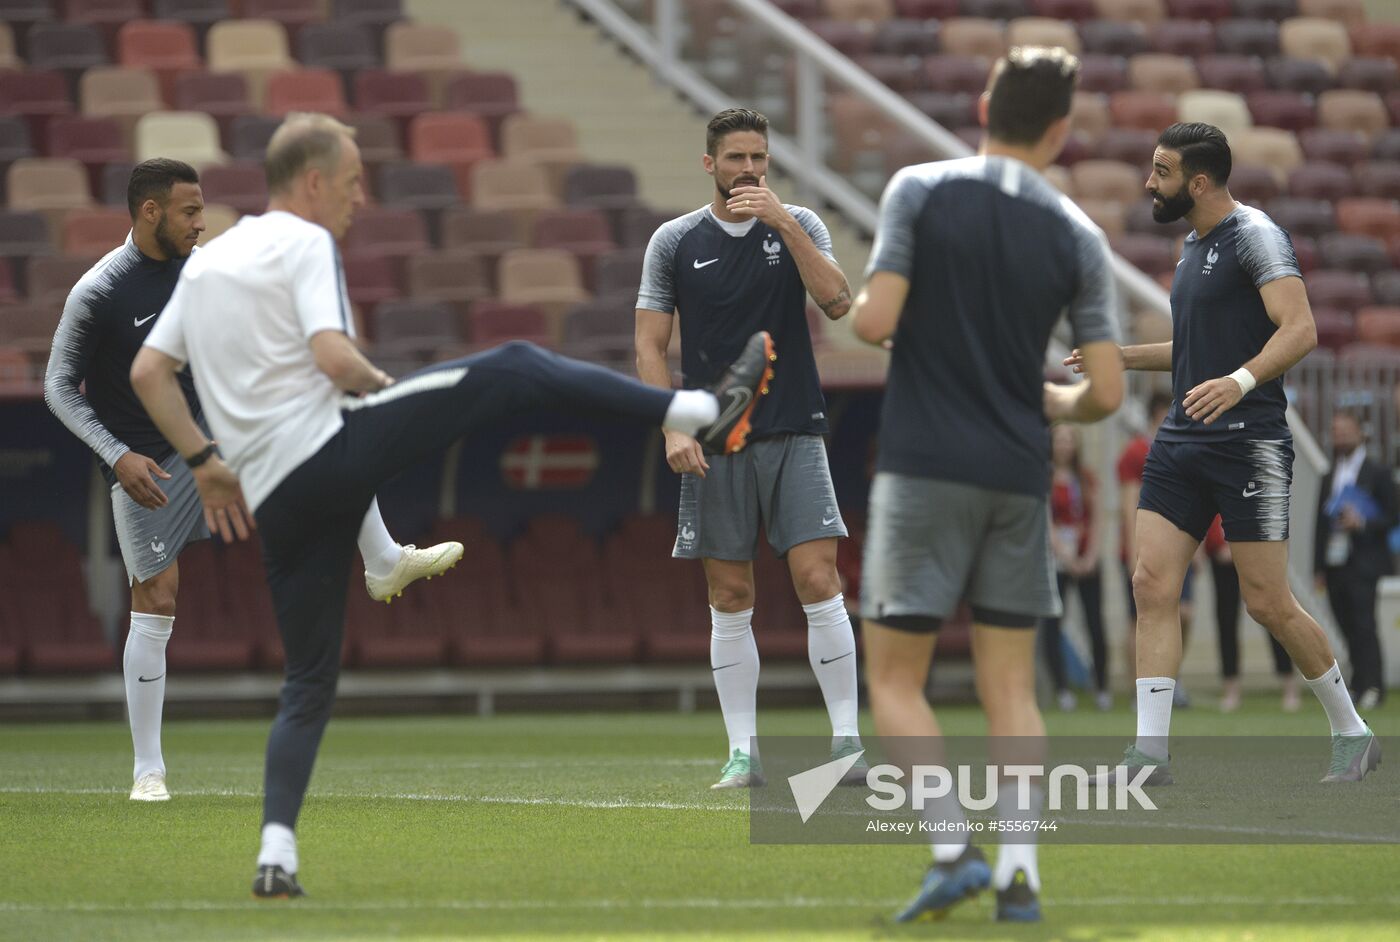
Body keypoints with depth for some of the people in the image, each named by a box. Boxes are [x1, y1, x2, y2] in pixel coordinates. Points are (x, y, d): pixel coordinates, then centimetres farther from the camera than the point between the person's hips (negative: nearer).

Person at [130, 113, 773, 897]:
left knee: (309, 685, 13)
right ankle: (706, 413, -6)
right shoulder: (304, 244, -3)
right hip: (331, 446, -7)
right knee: (517, 370, -1)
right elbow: (336, 358, -17)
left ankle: (277, 852, -2)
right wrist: (380, 384, 4)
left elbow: (147, 373, 18)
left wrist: (207, 464, 19)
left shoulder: (205, 263, 20)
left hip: (277, 500, 7)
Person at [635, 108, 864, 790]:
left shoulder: (797, 226, 6)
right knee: (730, 598, 2)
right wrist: (673, 428, -8)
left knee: (818, 581, -9)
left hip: (794, 433, 0)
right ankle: (742, 753, 6)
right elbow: (650, 347, 5)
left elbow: (836, 301, -11)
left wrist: (784, 223, -16)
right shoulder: (675, 242, 5)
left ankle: (848, 742, -7)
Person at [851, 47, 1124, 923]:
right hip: (1018, 479, 3)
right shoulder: (1077, 236, 2)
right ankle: (1018, 869, -2)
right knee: (1011, 691, 9)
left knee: (894, 679, 5)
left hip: (925, 467, -3)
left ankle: (953, 847, -11)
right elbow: (1107, 390, -1)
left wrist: (852, 304, 10)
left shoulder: (920, 190, -5)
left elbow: (876, 319, -14)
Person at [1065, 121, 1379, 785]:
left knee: (1268, 603, -5)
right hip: (1182, 443, 8)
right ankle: (1150, 754, -5)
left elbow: (1299, 329, -22)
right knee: (1152, 585, -5)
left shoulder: (1254, 235, -10)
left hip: (1248, 443, -8)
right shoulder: (1193, 245, 18)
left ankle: (1353, 734, 12)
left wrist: (1240, 381, -36)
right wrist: (1123, 356, 26)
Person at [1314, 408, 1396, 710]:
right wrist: (1319, 567, 12)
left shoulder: (1378, 473, 3)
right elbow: (1321, 524, 18)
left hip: (1362, 563, -5)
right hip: (1334, 565, 5)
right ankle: (1360, 683, 7)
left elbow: (1390, 517, 0)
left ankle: (1372, 686, -15)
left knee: (1364, 625, -14)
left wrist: (1362, 523, -17)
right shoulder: (1329, 477, 18)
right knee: (1348, 628, 3)